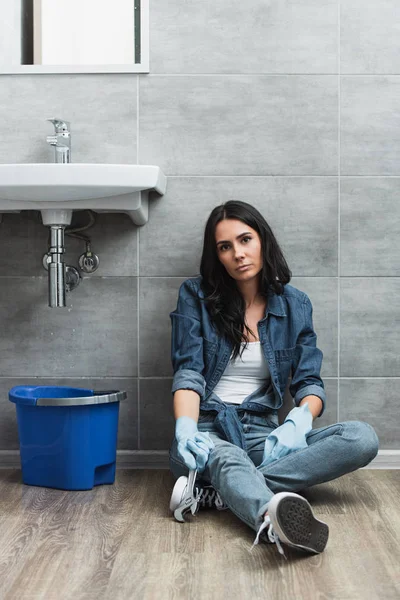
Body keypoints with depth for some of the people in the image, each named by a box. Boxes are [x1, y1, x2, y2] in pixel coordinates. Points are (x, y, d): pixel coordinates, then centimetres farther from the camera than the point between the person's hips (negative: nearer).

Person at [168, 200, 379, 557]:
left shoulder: (295, 305, 8)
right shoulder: (196, 296, 2)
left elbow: (309, 383, 3)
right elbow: (188, 372, -7)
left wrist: (299, 420, -22)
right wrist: (185, 429, -28)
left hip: (262, 433, 3)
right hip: (209, 432, -3)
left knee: (362, 438, -23)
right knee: (227, 459, -38)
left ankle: (215, 491, -34)